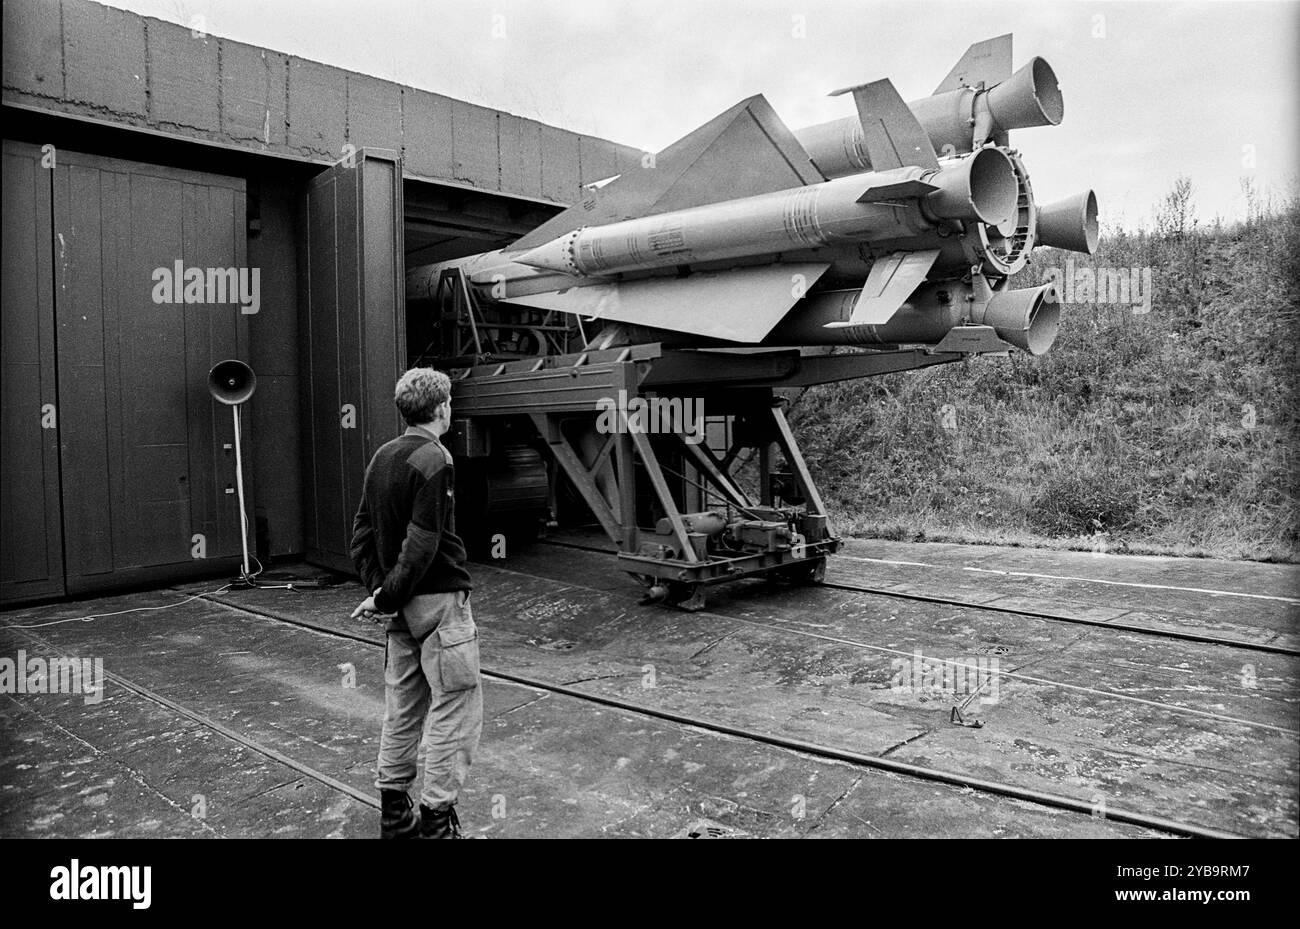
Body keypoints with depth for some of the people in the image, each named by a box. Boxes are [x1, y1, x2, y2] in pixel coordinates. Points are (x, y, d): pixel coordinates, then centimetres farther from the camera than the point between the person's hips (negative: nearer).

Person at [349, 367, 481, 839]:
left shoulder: (382, 457, 10)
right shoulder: (434, 460, -15)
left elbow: (362, 533, 11)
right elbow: (422, 544, -20)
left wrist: (377, 589, 7)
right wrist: (386, 596, -11)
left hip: (403, 605, 9)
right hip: (439, 600, -8)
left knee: (403, 707, 15)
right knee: (456, 707, 1)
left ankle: (395, 814, 25)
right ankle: (436, 817, 6)